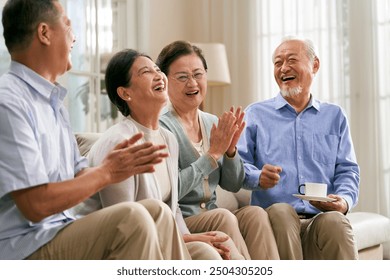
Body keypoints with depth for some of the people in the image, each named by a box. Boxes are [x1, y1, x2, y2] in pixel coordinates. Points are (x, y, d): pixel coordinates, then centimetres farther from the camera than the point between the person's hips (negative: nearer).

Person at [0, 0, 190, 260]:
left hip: (59, 232, 9)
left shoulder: (53, 101, 16)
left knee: (157, 212, -2)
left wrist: (114, 163, -4)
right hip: (25, 249, -9)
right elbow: (35, 204, -21)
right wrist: (107, 172, -13)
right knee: (131, 218, -24)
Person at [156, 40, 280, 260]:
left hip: (212, 220, 6)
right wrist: (213, 153, -17)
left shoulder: (214, 123, 12)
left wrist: (230, 150, -6)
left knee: (255, 213, -23)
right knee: (223, 216, -32)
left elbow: (233, 185, 13)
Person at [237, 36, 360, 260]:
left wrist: (345, 200, -8)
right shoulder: (256, 114, 16)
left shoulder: (335, 116, 21)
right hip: (275, 220, 0)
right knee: (281, 211, -35)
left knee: (335, 220, -34)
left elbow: (347, 170, 14)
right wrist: (258, 177, -17)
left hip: (322, 218, 1)